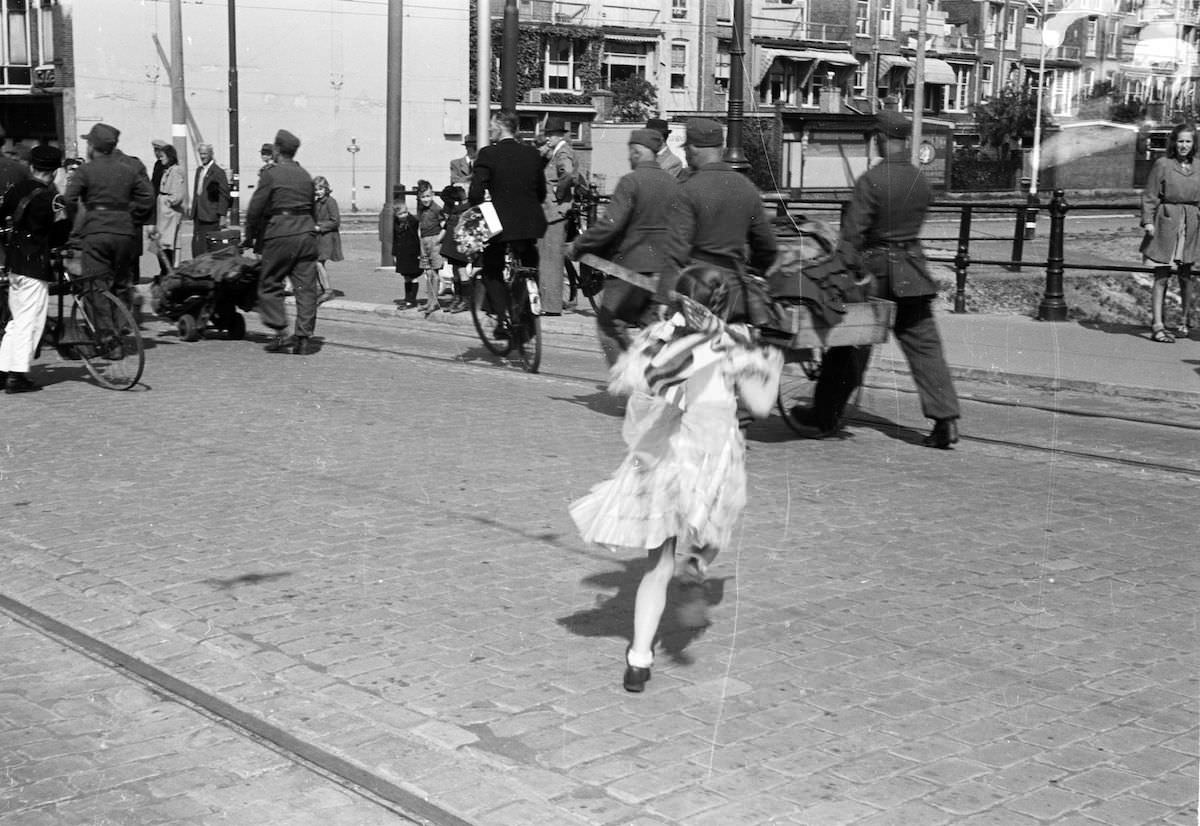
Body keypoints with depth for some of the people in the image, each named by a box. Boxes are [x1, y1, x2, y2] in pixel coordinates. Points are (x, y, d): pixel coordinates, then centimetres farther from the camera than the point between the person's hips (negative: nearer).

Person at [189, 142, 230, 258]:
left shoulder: (218, 172, -8)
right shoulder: (199, 170, 16)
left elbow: (224, 195, -11)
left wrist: (222, 215, -15)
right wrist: (193, 212, 16)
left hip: (211, 218, -8)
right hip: (198, 216, 8)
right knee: (196, 245, 6)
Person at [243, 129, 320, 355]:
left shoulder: (271, 174, -4)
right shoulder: (305, 175, 13)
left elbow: (255, 209, -4)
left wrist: (250, 237, 6)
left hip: (279, 235, -4)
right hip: (306, 233, 4)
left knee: (270, 285, 8)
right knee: (306, 287, 4)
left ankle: (280, 332, 0)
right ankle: (304, 338, 1)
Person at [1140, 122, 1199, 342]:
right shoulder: (1162, 165, -3)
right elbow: (1149, 196, -3)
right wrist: (1148, 221, -12)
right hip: (1165, 224, -4)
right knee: (1161, 276, -5)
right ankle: (1157, 326, -5)